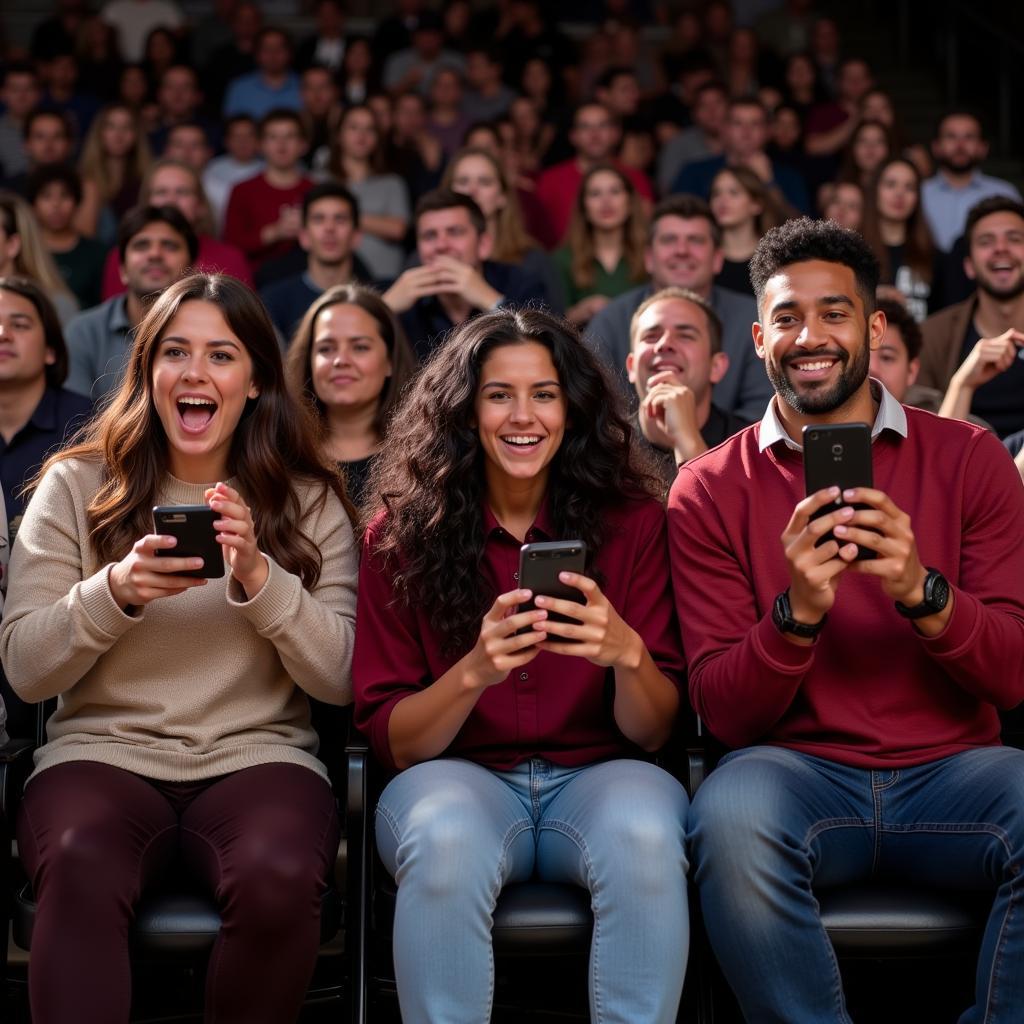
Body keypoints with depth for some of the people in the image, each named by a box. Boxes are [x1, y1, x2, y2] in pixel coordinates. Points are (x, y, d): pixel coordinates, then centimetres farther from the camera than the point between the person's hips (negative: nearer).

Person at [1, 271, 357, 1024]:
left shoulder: (310, 501, 9)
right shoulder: (77, 486, 8)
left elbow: (342, 680, 1)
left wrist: (259, 576, -14)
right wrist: (113, 591, -16)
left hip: (259, 755, 1)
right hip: (103, 750, -1)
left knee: (280, 878, -34)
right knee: (80, 871, -38)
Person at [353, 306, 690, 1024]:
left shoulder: (632, 519, 1)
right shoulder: (403, 532, 0)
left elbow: (654, 730, -1)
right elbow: (390, 741, -2)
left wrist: (627, 654, -24)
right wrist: (474, 673, -22)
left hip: (599, 774, 1)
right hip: (457, 775, 0)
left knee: (645, 836, -34)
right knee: (446, 843, -36)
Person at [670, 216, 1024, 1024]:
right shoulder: (709, 490, 5)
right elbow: (723, 713, -1)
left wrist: (921, 592, -20)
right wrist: (798, 613, -20)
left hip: (950, 767, 1)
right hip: (798, 768, -1)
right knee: (731, 820, -34)